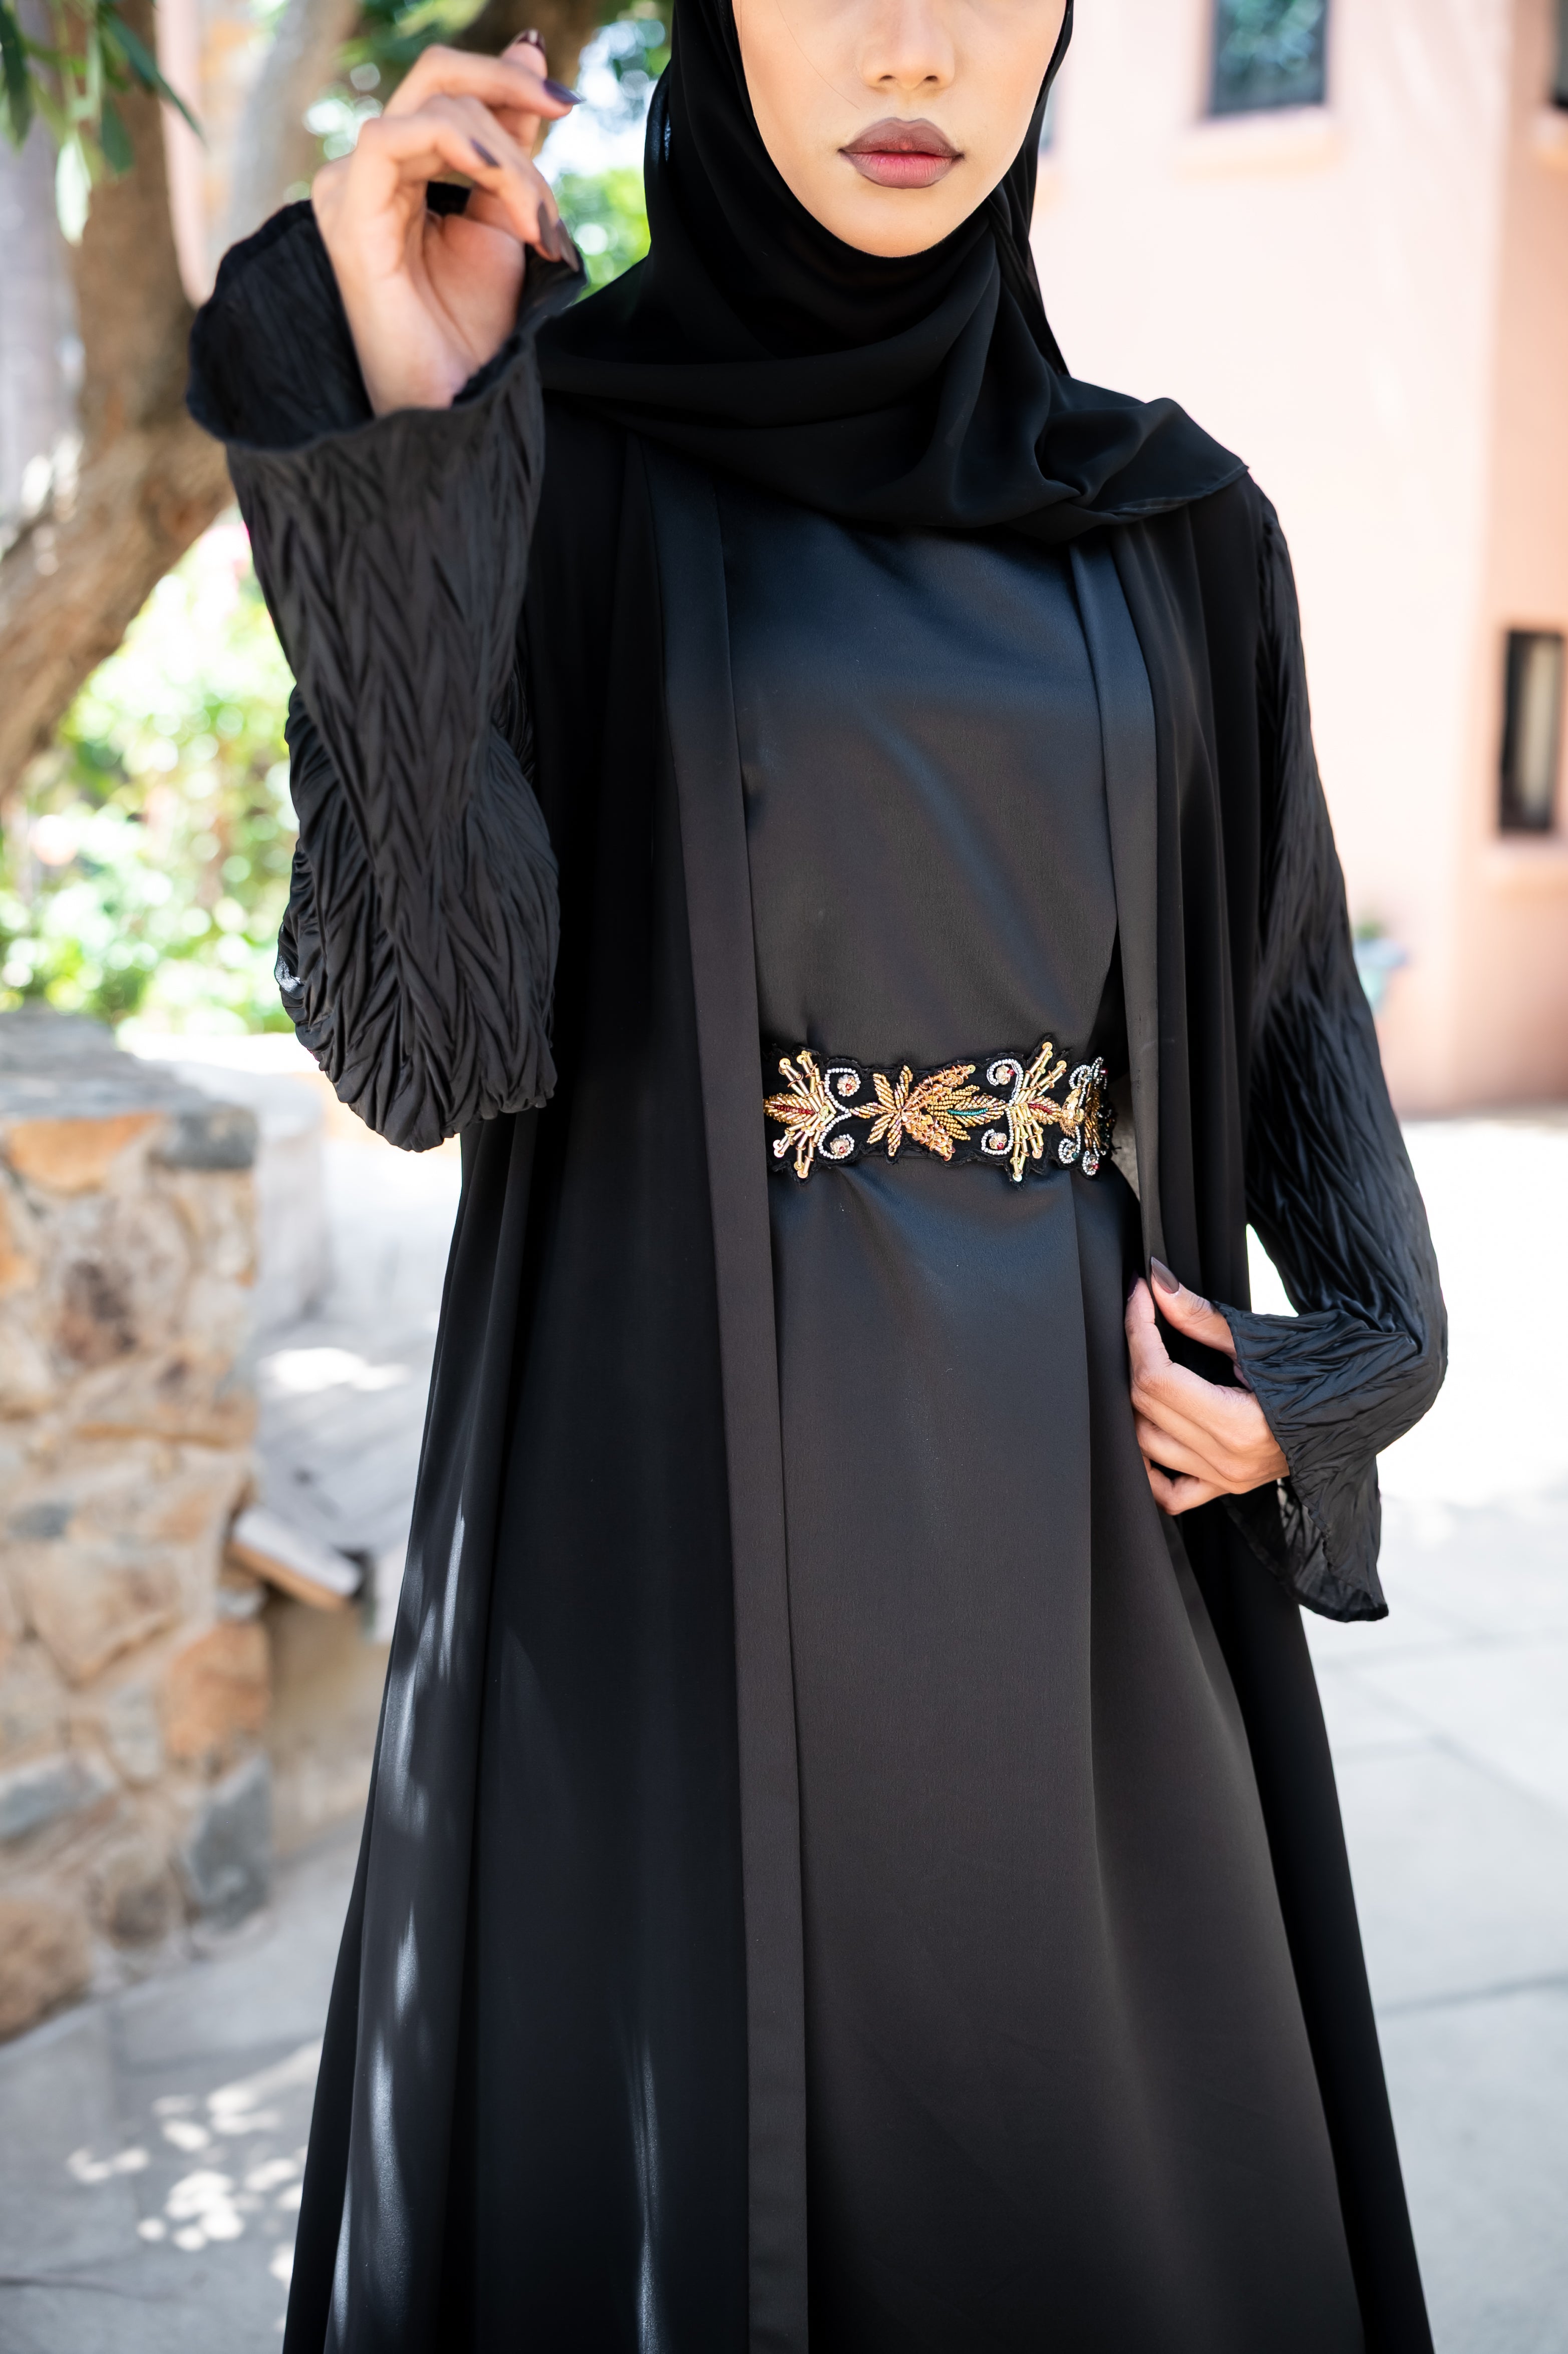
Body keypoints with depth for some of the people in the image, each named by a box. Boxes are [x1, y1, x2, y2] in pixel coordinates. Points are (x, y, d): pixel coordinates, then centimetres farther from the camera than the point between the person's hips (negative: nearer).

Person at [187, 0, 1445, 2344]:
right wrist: (395, 445, -23)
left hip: (1078, 1504, 4)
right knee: (667, 2150, 7)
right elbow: (428, 1023, -15)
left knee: (1125, 2152, 13)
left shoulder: (1166, 523, 7)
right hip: (682, 1504, -3)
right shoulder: (543, 456, -3)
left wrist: (1358, 1355, -3)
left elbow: (1286, 980, 13)